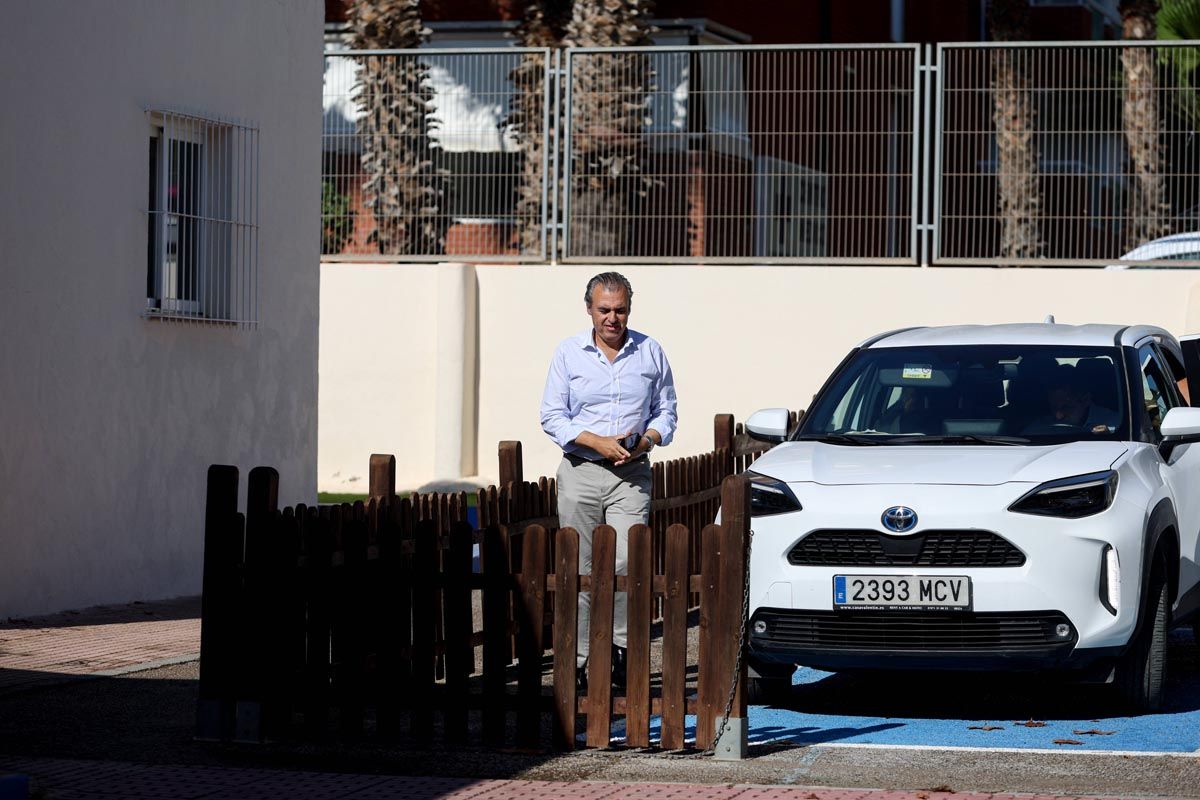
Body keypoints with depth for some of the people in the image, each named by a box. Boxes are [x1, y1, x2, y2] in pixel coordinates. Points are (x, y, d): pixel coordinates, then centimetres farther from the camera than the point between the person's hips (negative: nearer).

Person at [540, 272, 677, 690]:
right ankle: (581, 659, 5)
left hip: (631, 474, 0)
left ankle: (621, 650, -4)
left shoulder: (650, 352, 6)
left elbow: (665, 410, 13)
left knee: (626, 562, -15)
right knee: (580, 570, 0)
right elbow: (552, 416, 0)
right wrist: (598, 443, -12)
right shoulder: (569, 353, 3)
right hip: (580, 472, 0)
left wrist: (647, 439, -8)